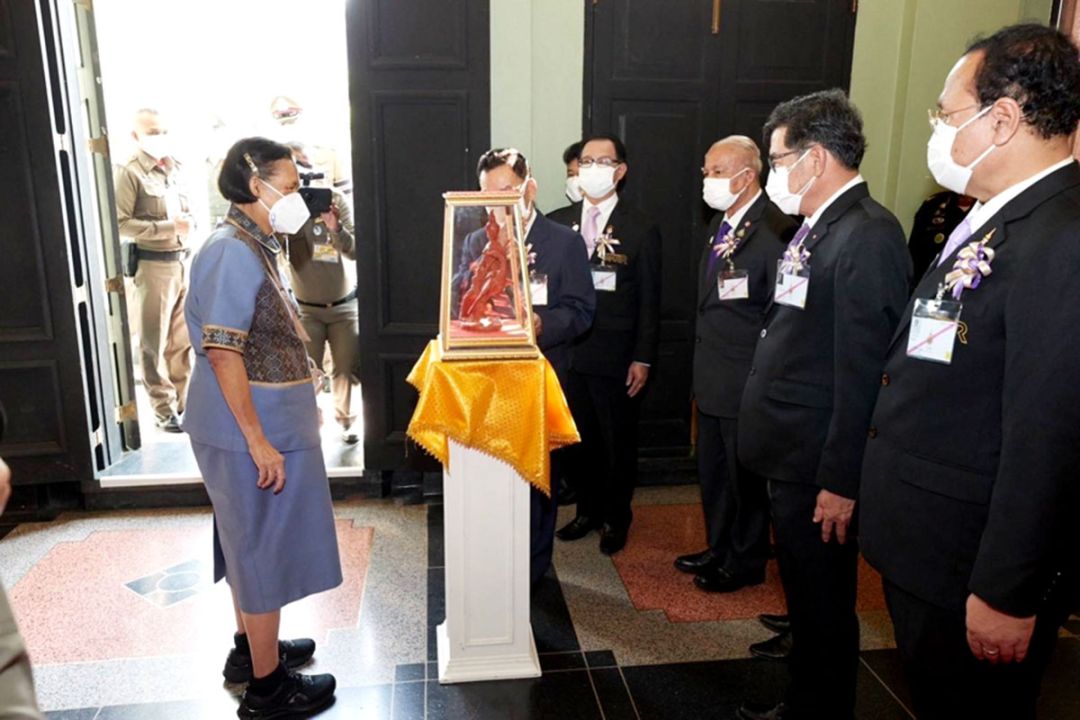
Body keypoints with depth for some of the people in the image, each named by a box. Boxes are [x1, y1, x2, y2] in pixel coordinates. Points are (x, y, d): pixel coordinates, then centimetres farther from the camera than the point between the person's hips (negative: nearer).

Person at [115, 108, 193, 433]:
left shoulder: (174, 168, 13)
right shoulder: (131, 173, -8)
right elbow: (121, 223, -15)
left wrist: (188, 222, 1)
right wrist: (169, 227, -19)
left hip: (183, 261, 7)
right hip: (154, 265, -6)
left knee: (182, 339, 13)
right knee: (154, 343, 2)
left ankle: (182, 401, 24)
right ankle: (164, 409, 11)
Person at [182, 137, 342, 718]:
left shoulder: (252, 247, 10)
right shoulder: (233, 252, -20)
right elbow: (222, 351, -24)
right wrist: (259, 440, -23)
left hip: (264, 425, 10)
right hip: (253, 432, -10)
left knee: (251, 542, 21)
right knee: (265, 547, 3)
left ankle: (251, 646, 40)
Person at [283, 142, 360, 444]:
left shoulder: (337, 200, -4)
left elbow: (355, 251, -10)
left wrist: (335, 228, -29)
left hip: (345, 304, 1)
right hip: (307, 308, -1)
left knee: (346, 369, 7)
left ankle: (345, 420, 26)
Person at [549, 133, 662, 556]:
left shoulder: (641, 231, -2)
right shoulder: (557, 223, 7)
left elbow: (649, 301, -3)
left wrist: (642, 359, -6)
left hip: (616, 359, -3)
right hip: (566, 354, 3)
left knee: (619, 443, 9)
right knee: (578, 440, 13)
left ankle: (615, 519, 28)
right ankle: (587, 510, 33)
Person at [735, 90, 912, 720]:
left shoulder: (867, 236, -18)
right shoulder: (816, 229, 12)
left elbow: (862, 372, -22)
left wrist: (841, 481, -19)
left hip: (819, 469, -9)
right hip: (789, 456, 10)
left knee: (824, 606, 9)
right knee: (804, 597, 22)